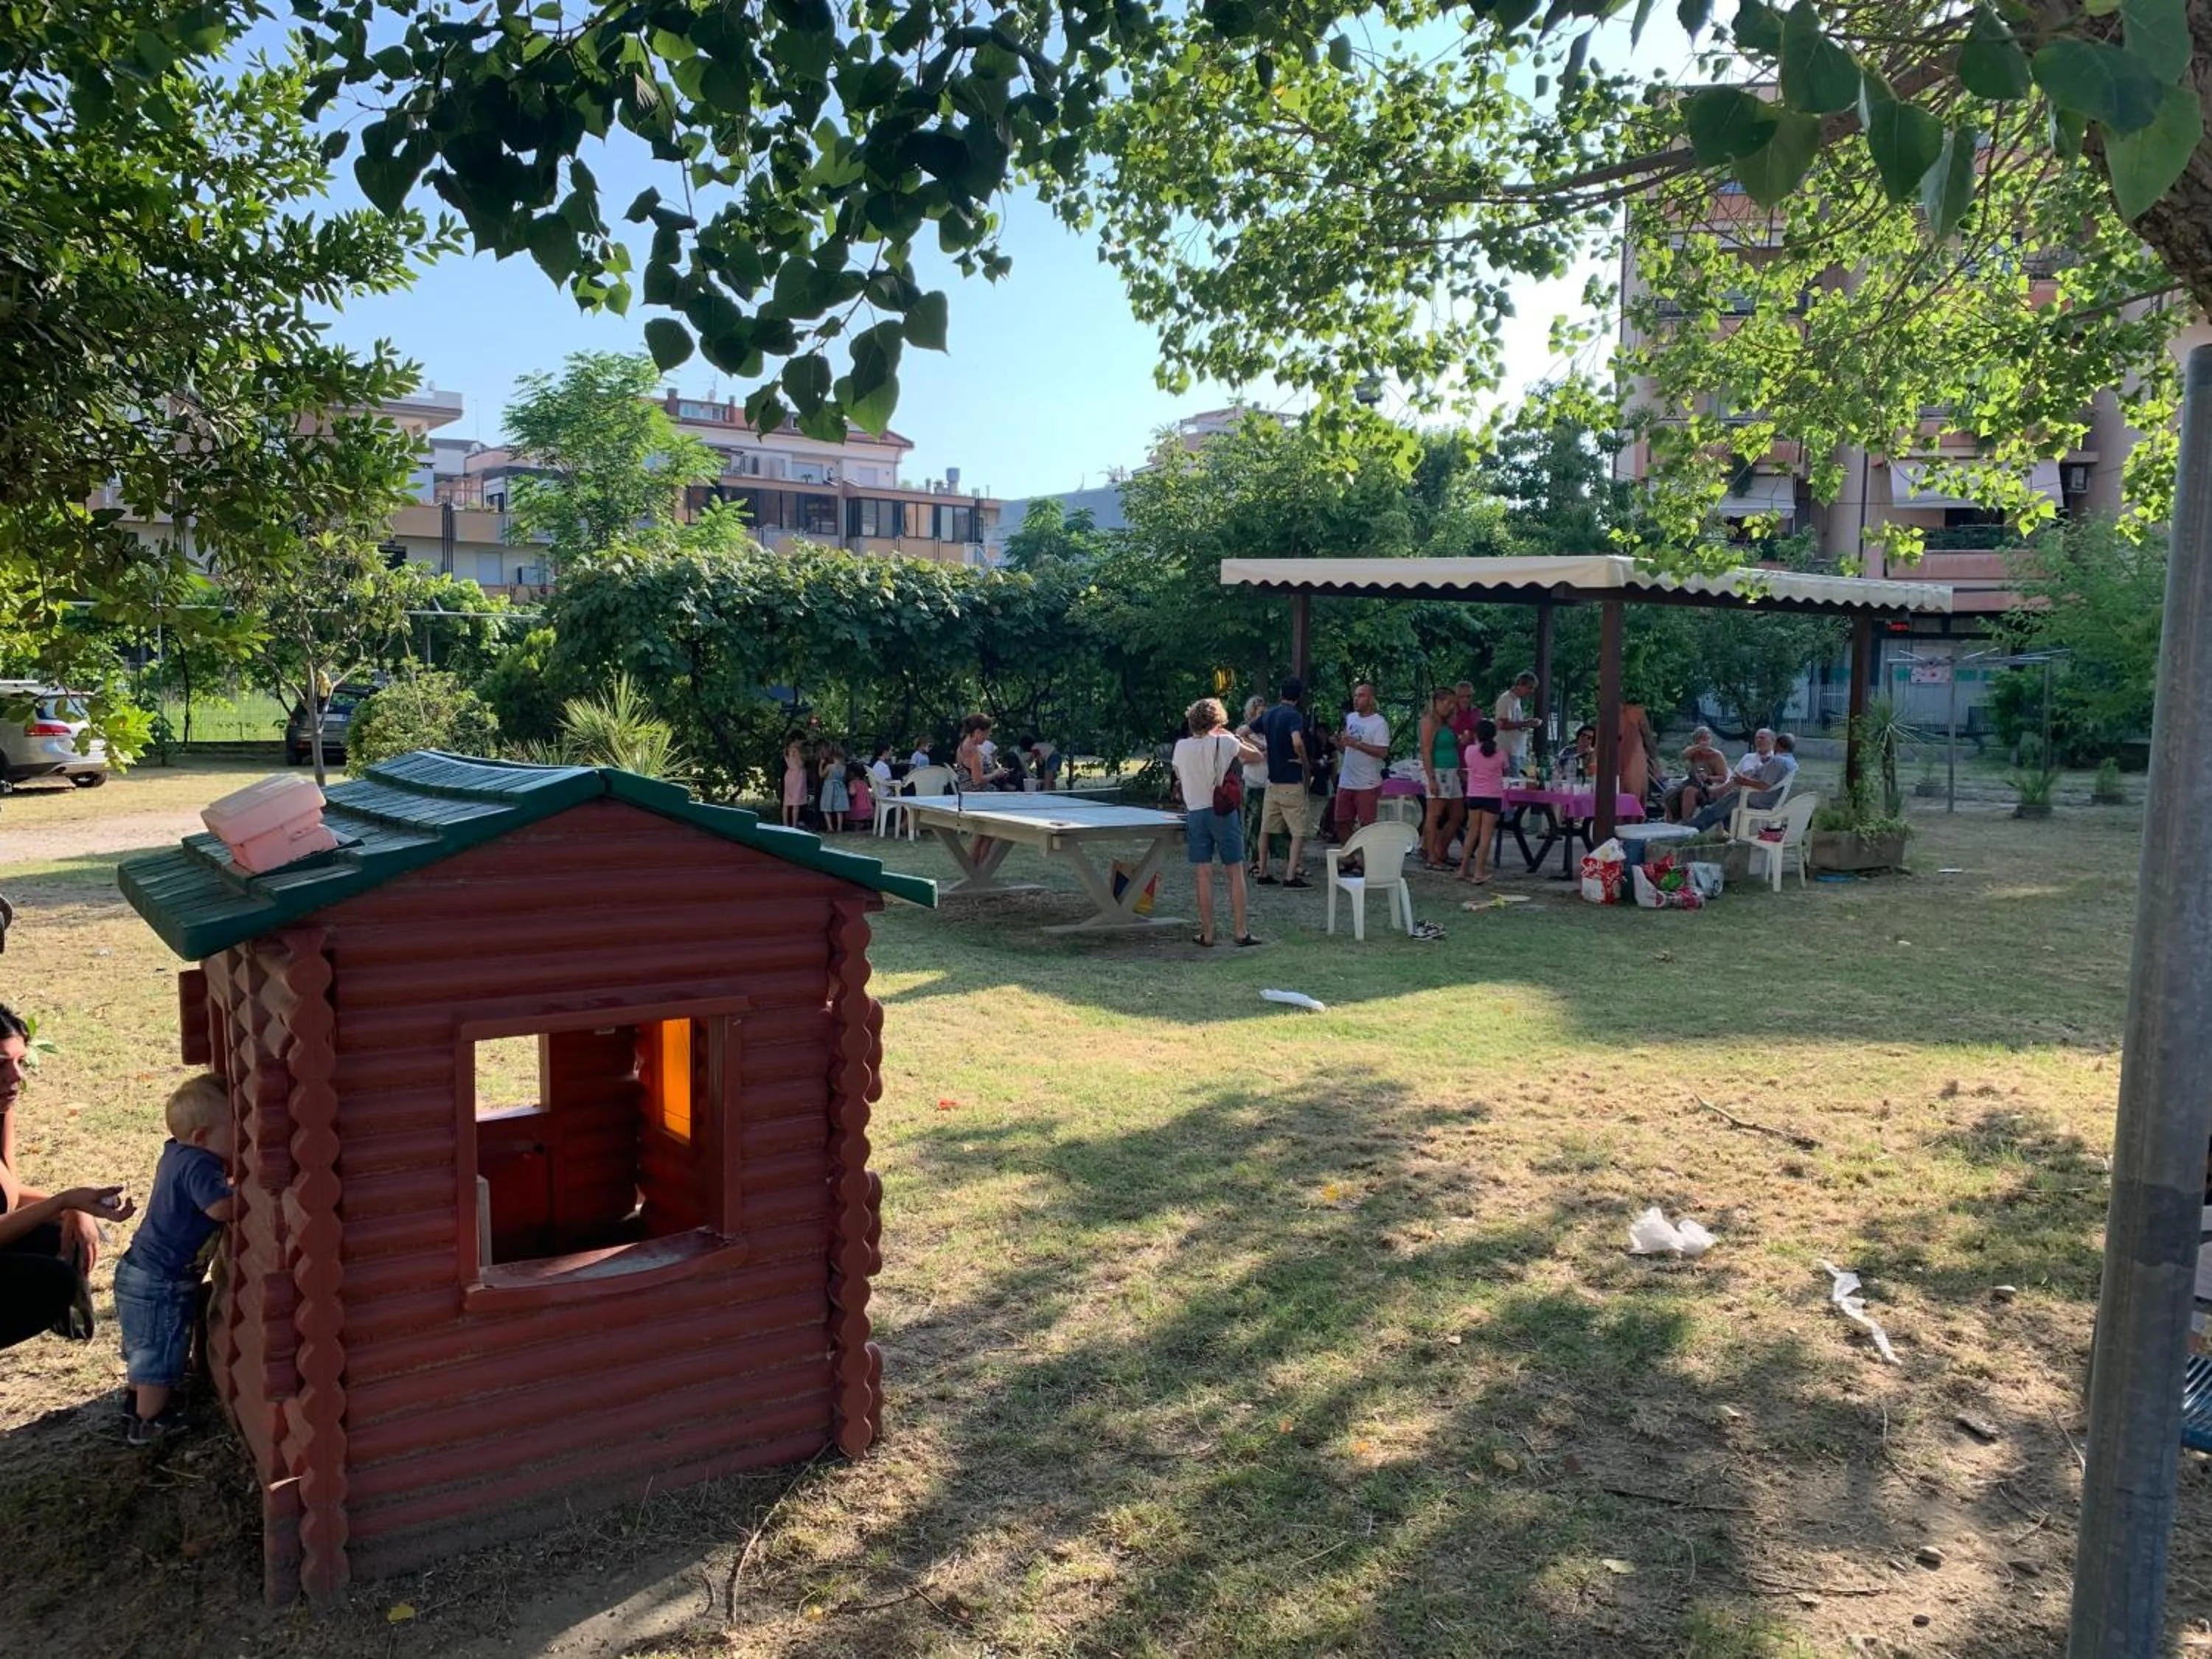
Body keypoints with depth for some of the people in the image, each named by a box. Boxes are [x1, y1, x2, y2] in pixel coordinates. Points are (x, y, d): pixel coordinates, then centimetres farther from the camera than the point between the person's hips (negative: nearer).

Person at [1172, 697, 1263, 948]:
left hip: (1195, 813, 2)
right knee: (1236, 872, 5)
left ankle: (1207, 934, 6)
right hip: (1224, 812, -2)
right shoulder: (1225, 743, -8)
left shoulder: (1181, 746, -2)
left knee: (1204, 875, 4)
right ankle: (1242, 932, 5)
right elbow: (1256, 755, 7)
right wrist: (1234, 737, 16)